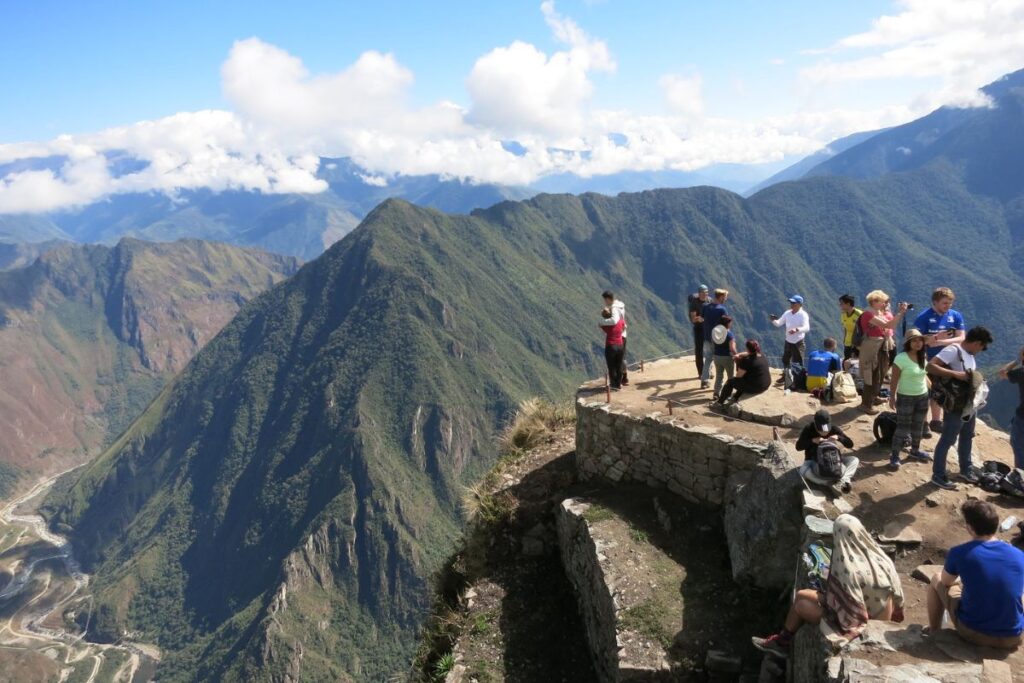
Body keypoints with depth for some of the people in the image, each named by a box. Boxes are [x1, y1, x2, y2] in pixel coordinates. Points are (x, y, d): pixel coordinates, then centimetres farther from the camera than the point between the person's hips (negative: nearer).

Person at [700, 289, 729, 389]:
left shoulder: (705, 307, 0)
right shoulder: (722, 310, -17)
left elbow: (701, 320, 8)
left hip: (707, 338, 5)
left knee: (708, 360, 17)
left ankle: (704, 381, 18)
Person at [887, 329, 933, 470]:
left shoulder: (923, 357, 0)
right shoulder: (901, 358, -20)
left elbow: (924, 375, 14)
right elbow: (894, 380, -16)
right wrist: (892, 397, -16)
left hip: (923, 396, 6)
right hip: (905, 398, -6)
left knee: (918, 425, 18)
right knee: (903, 427, -2)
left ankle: (915, 450, 36)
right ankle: (894, 456, 5)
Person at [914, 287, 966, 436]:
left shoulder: (956, 316, -2)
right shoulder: (924, 317, -14)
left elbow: (961, 339, -7)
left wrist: (941, 342, -20)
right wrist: (936, 337, -26)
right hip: (926, 361, -4)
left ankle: (936, 421, 29)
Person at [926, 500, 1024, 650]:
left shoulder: (959, 553, -14)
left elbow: (946, 581, 8)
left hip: (973, 633, -3)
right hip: (1012, 639, 3)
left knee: (937, 579, 21)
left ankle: (933, 632, 34)